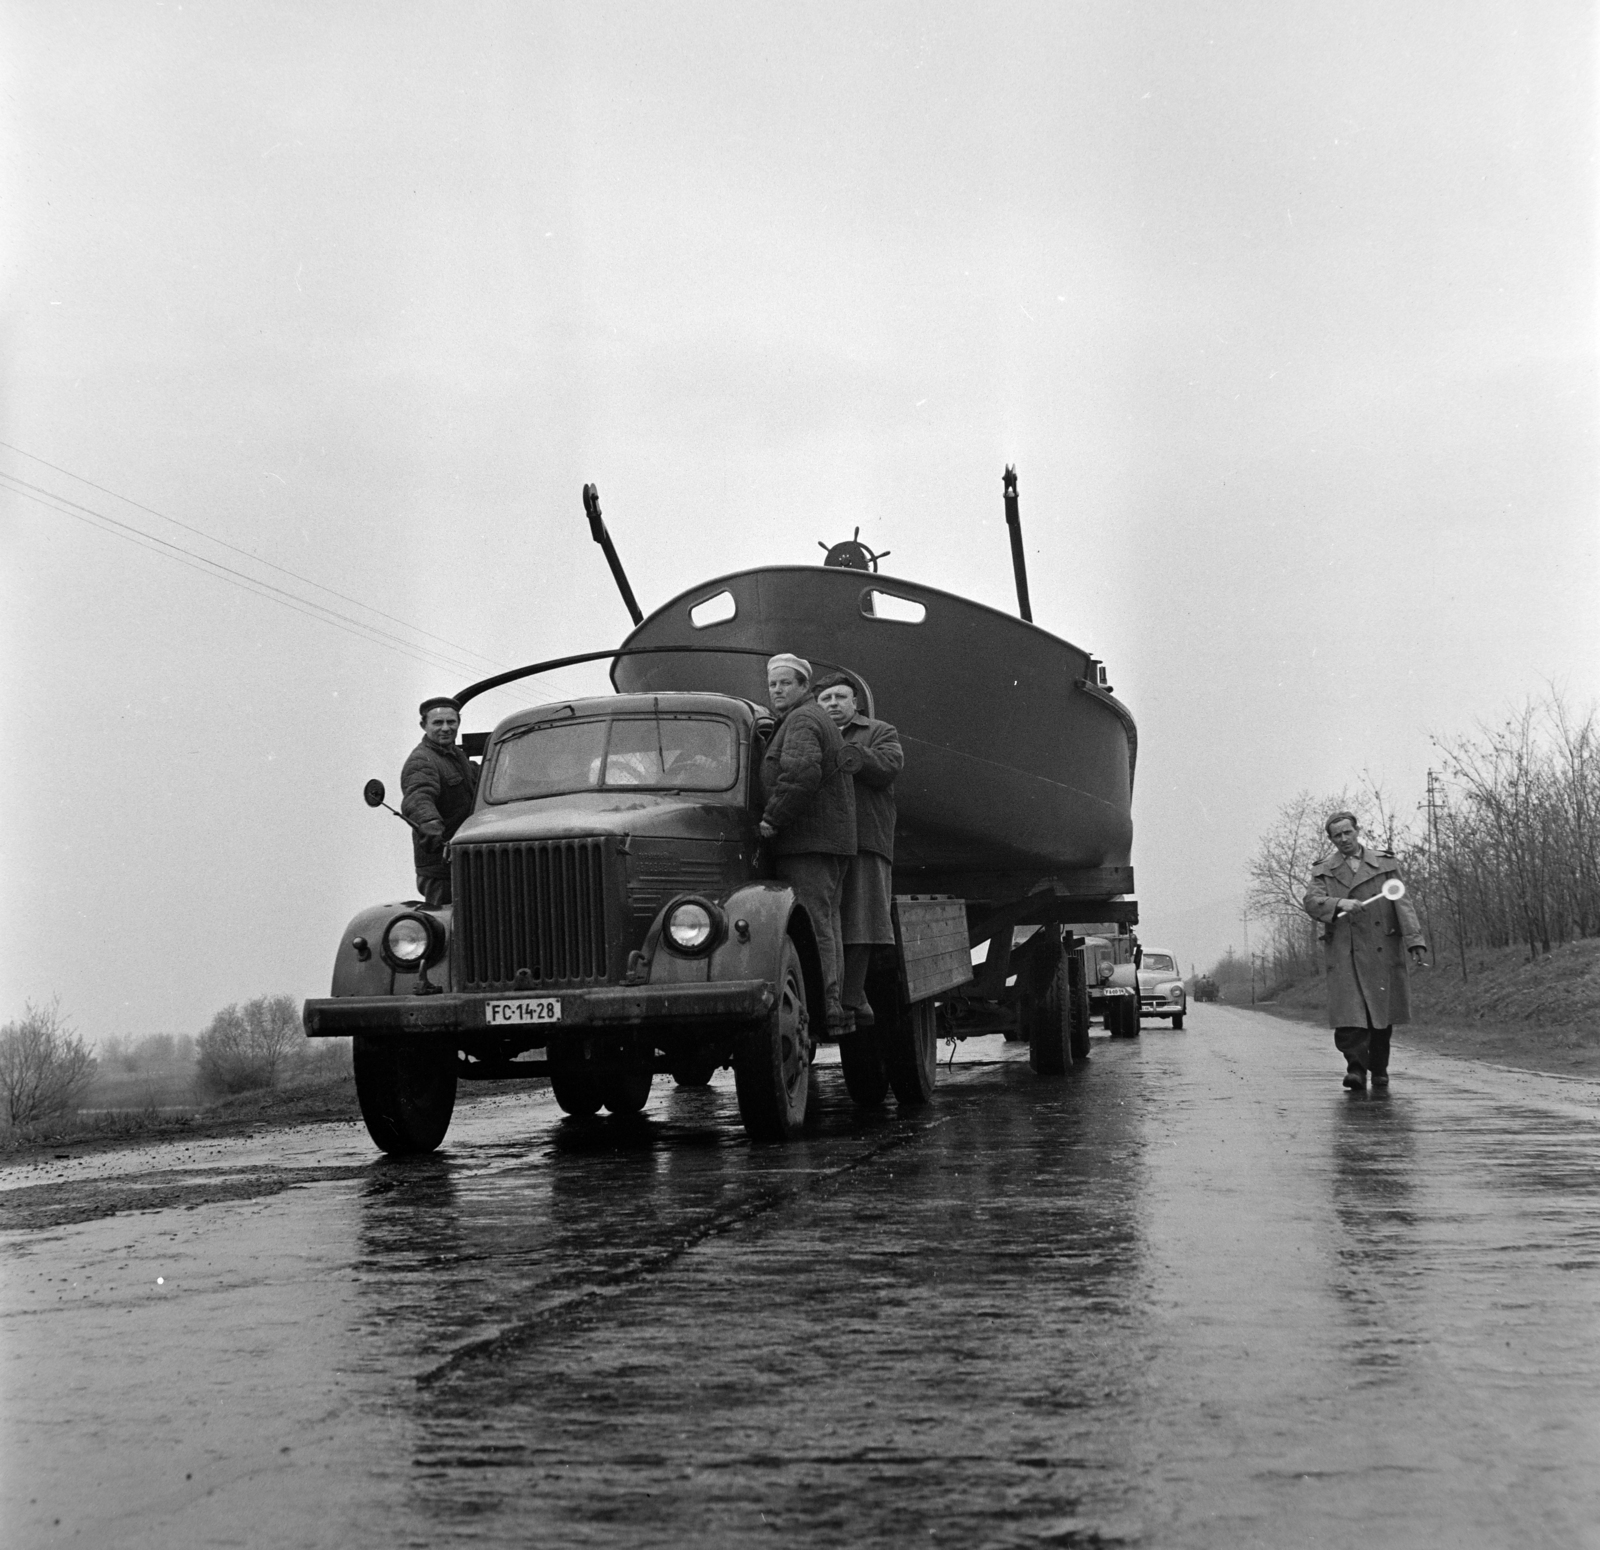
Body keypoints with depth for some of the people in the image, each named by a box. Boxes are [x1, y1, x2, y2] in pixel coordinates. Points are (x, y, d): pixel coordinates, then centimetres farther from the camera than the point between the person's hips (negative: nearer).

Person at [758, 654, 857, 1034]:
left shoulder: (801, 721, -9)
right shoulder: (819, 719, 25)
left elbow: (802, 772, -26)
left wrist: (772, 818, -20)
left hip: (806, 843, -11)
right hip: (831, 841, 11)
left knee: (814, 925, -12)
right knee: (825, 923, 12)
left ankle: (823, 1006, -15)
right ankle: (836, 1008, 14)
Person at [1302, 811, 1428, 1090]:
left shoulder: (1385, 864, 10)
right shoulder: (1324, 871, 11)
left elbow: (1402, 904, 3)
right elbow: (1311, 901, -5)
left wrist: (1415, 942, -9)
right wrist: (1340, 903, -25)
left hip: (1382, 951, 1)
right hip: (1344, 954, -1)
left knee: (1382, 1013, 4)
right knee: (1348, 1012, -14)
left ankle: (1379, 1068, 19)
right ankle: (1356, 1068, -15)